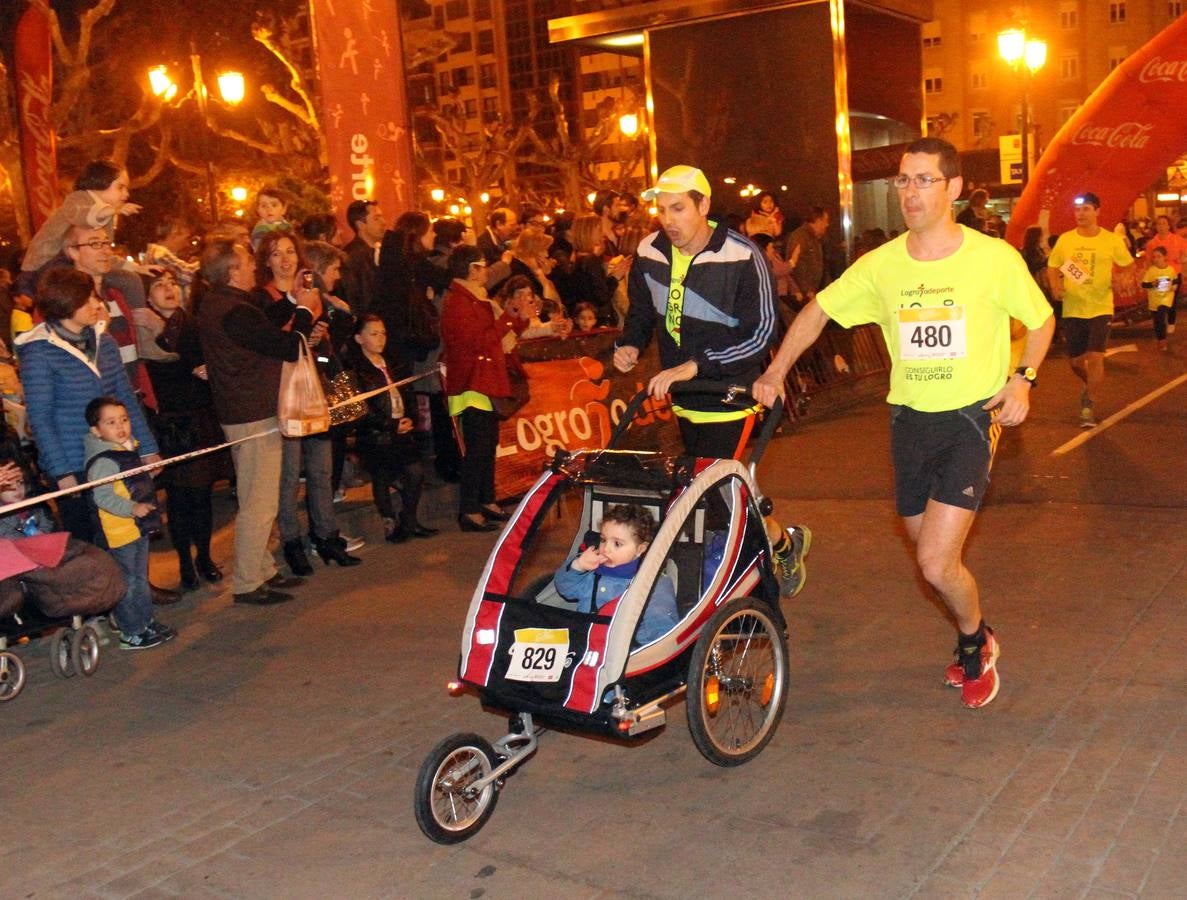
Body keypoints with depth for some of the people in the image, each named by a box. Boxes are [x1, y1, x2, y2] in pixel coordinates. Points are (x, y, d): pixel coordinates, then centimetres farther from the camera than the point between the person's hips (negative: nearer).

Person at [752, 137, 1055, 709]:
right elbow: (819, 310, 9)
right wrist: (776, 372, 0)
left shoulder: (994, 257, -8)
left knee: (936, 565, -13)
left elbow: (1041, 319, 6)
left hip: (971, 419, -4)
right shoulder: (880, 264, -1)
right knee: (933, 557, 15)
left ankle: (975, 644, 18)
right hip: (909, 419, 4)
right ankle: (975, 640, 43)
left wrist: (1023, 377, -9)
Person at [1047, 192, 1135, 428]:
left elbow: (1129, 266, 8)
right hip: (1073, 310, 2)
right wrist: (1055, 284, -12)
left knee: (1095, 357, -12)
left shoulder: (1112, 240, -3)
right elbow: (1052, 267, 9)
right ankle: (1089, 384, 44)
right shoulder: (1065, 239, 0)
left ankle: (1089, 405, 5)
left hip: (1101, 309, -2)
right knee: (1075, 360, 9)